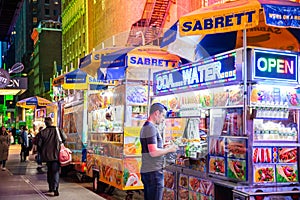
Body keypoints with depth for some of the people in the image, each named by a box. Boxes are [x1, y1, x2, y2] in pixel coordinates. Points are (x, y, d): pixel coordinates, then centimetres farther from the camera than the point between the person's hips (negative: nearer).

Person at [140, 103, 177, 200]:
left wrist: (164, 148, 14)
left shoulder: (145, 126, 17)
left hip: (145, 171, 10)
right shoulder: (151, 128, -15)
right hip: (153, 172, -10)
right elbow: (153, 152, -23)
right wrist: (169, 149, -9)